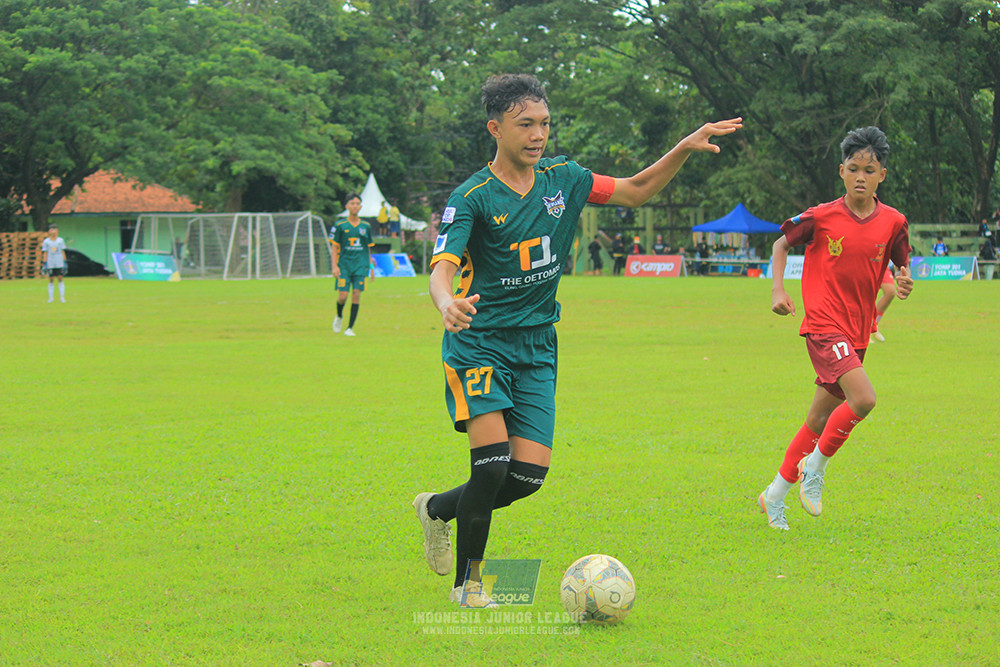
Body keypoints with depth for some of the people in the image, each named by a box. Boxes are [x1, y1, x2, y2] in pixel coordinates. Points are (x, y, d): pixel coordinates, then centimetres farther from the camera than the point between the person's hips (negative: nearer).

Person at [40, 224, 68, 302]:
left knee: (60, 278, -2)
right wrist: (44, 264, -1)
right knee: (51, 280, 2)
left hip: (59, 264, 0)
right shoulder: (46, 241, 3)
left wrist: (64, 262, 2)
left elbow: (63, 252, 7)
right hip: (50, 264, 0)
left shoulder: (60, 240, 5)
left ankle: (62, 297, -1)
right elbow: (45, 253, 4)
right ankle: (51, 297, 6)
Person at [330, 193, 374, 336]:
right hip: (344, 265, -1)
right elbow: (334, 247, 3)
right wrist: (335, 265, -7)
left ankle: (350, 327, -2)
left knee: (356, 294, -9)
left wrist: (370, 266, 14)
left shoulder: (366, 227, 9)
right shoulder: (340, 225, 3)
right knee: (343, 295, -10)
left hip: (361, 265, 1)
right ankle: (339, 316, 23)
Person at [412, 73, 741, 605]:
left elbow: (634, 191, 16)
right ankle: (468, 580, 3)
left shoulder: (561, 178, 4)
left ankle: (439, 509, 23)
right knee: (493, 463, -19)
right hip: (479, 345, -5)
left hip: (537, 347, 5)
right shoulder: (473, 197, -12)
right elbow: (442, 269, -23)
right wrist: (448, 304, -47)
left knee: (529, 474, -6)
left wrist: (684, 149, 1)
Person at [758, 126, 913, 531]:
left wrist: (903, 284, -10)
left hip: (857, 332, 5)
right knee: (863, 398, -24)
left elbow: (902, 267, 13)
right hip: (823, 326, -5)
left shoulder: (893, 223, 0)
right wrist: (778, 289, -6)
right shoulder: (822, 218, -8)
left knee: (821, 420, 11)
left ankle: (776, 495, 25)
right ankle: (815, 466, -3)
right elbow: (782, 244, 7)